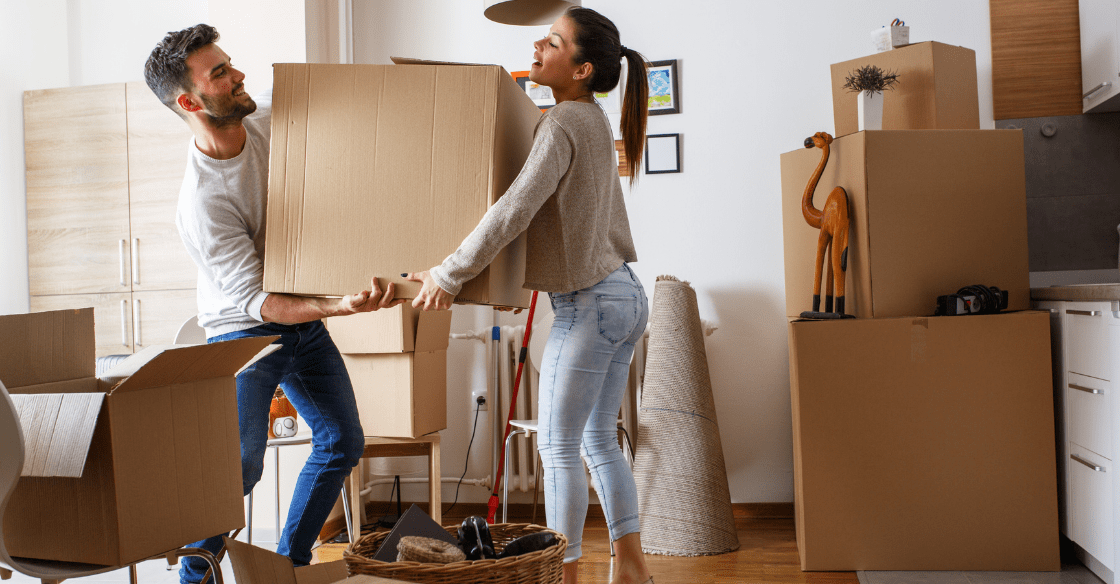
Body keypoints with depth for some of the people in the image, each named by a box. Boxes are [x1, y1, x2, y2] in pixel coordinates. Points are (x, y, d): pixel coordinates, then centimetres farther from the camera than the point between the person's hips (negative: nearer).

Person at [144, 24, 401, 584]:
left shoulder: (265, 117, -11)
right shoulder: (201, 202, -30)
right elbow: (256, 301, -30)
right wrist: (340, 305, -44)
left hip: (303, 319, 7)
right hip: (244, 330, -7)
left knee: (343, 441, 10)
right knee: (240, 464, -15)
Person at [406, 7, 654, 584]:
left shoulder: (563, 123, -17)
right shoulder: (593, 120, 12)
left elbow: (515, 210, -26)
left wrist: (449, 274, -19)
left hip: (588, 304, -9)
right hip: (624, 296, 9)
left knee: (559, 447, 2)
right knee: (600, 441, 16)